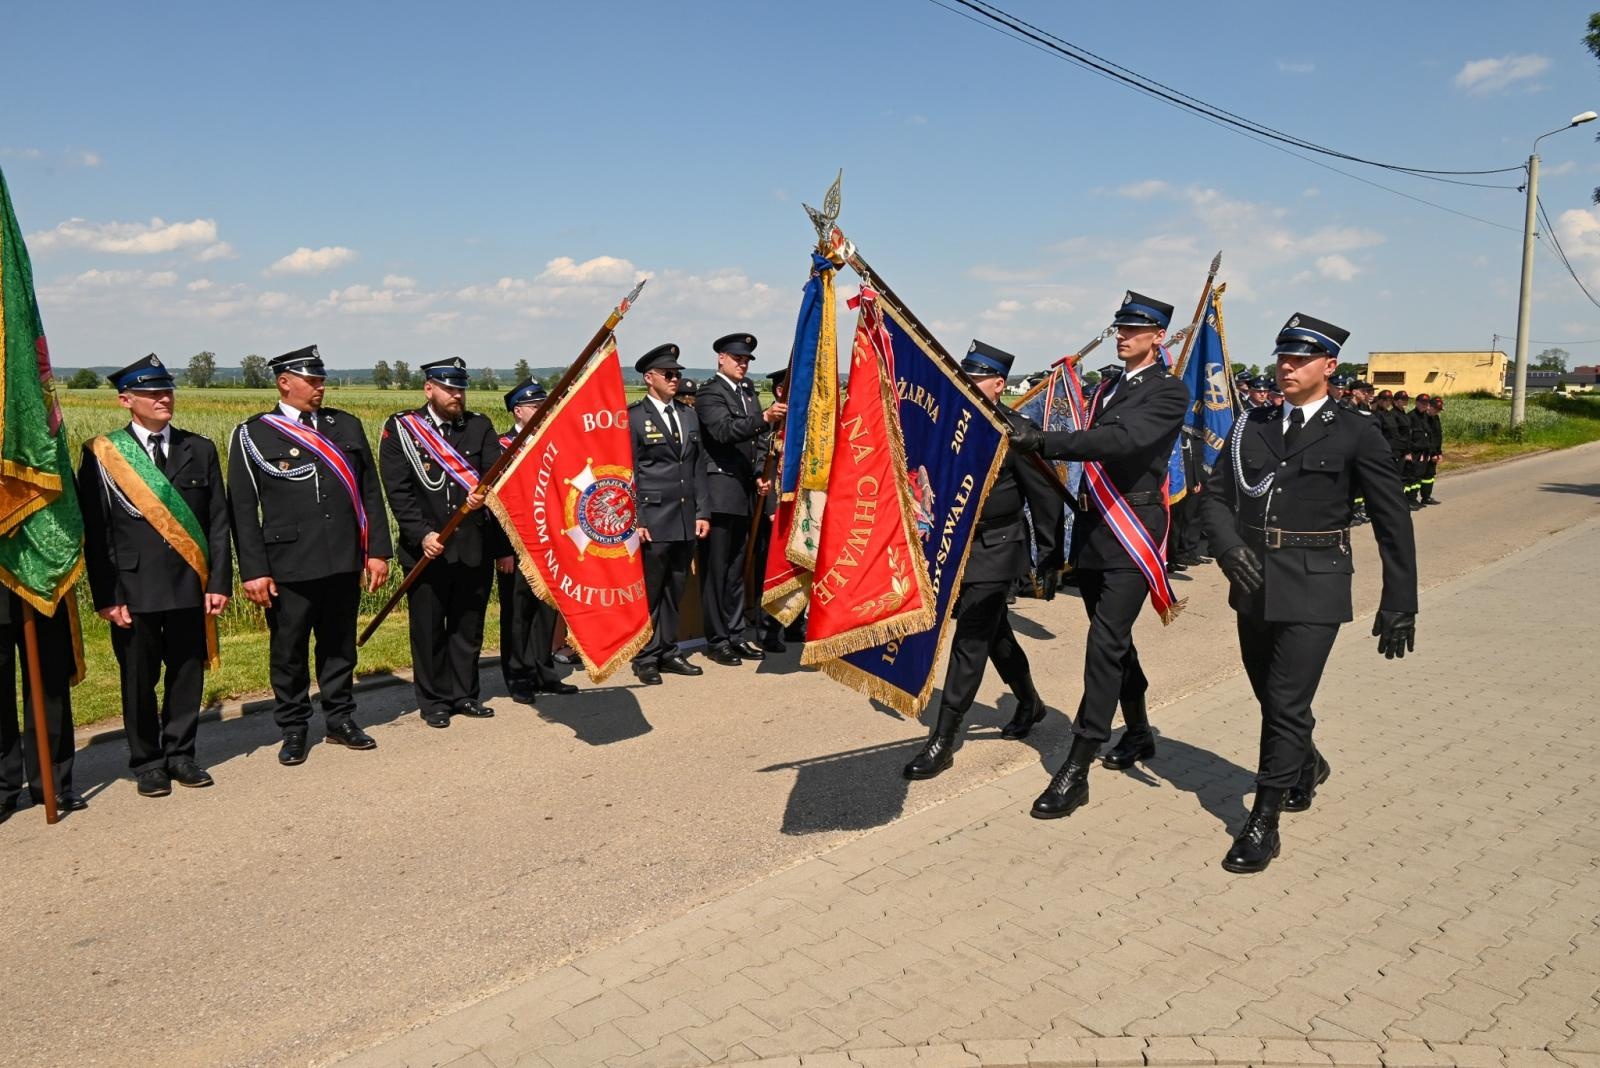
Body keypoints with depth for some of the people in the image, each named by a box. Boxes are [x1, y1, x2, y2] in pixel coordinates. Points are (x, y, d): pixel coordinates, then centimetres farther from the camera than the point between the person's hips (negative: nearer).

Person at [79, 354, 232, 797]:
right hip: (133, 589, -2)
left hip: (190, 585, 2)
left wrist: (219, 581, -1)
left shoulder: (200, 450, 7)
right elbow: (95, 532, -2)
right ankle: (147, 763, 21)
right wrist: (106, 597, -7)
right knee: (139, 680, 8)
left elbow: (218, 522, 6)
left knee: (188, 673, 9)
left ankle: (180, 754, 24)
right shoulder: (102, 455, -1)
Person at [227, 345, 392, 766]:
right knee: (288, 652, 6)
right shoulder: (252, 435, 0)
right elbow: (242, 509, -2)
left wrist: (378, 551, 5)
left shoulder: (346, 425, 10)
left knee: (339, 646, 13)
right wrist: (253, 570, -7)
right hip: (288, 567, -3)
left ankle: (341, 720, 28)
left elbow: (370, 492, 10)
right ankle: (293, 730, 21)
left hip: (344, 562, 3)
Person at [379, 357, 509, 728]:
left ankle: (465, 694, 24)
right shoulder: (400, 429, 0)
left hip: (475, 548, 2)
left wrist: (503, 545, -16)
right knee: (428, 629, 6)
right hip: (426, 549, -2)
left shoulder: (480, 427, 6)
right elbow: (398, 491, -5)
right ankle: (434, 701, 19)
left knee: (469, 627, 11)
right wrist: (422, 535, -16)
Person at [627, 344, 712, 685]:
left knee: (675, 589, 12)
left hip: (686, 521, 6)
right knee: (649, 592, -1)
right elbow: (627, 474, -5)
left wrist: (703, 512, 9)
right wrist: (634, 521, -11)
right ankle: (645, 658, 10)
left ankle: (668, 652, 22)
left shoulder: (688, 415, 16)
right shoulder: (633, 417, -3)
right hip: (653, 520, -6)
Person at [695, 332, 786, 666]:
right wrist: (764, 418, -35)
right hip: (719, 491, -8)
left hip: (744, 491, 8)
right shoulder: (709, 392, -7)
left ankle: (736, 635, 21)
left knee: (736, 569, 13)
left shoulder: (748, 391, 17)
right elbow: (724, 430, -24)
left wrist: (758, 473, 9)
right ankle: (717, 641, 5)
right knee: (715, 569, -2)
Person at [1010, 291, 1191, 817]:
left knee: (1106, 644, -12)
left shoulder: (1169, 392, -8)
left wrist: (1043, 441, -31)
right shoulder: (1107, 388, 17)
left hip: (1133, 533, -8)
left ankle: (1076, 770, -10)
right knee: (1115, 640, 17)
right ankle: (1138, 734, 36)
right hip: (1093, 530, 8)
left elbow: (1123, 440, -25)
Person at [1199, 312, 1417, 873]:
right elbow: (1216, 499, 6)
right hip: (1255, 587, 5)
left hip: (1312, 592, -4)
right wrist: (1231, 549, -14)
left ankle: (1263, 823, 4)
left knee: (1287, 705, -6)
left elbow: (1393, 522, -1)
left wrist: (1399, 605, -1)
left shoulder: (1356, 435, -3)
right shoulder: (1251, 427, 8)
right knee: (1274, 700, 19)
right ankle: (1307, 766, 47)